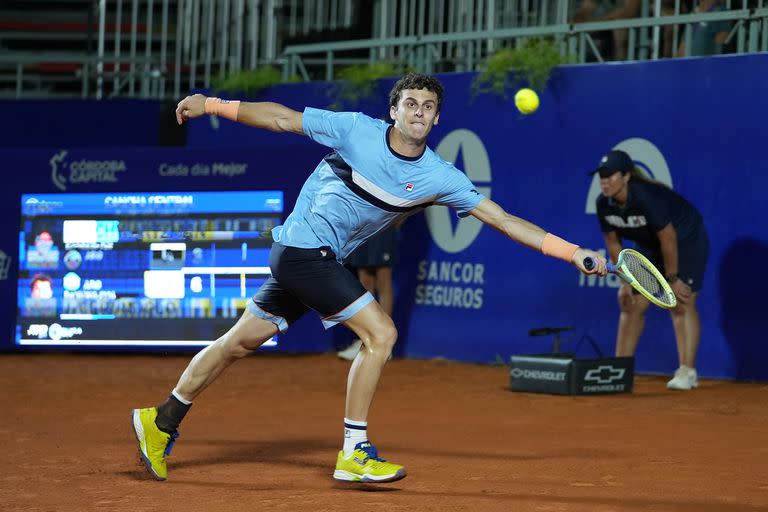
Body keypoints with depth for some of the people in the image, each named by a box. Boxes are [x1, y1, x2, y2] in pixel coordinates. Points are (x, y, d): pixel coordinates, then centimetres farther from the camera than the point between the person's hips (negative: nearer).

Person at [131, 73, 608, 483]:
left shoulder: (440, 177, -5)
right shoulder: (356, 129, -14)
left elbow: (501, 218, -7)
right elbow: (282, 118, -5)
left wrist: (573, 252, -14)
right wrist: (212, 104, -8)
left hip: (319, 259, 6)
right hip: (304, 244, -6)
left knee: (241, 340, 13)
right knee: (381, 333, -15)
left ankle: (162, 422, 25)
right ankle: (353, 453, -8)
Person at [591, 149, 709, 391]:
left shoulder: (647, 197, -35)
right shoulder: (604, 203, -14)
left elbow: (668, 238, -29)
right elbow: (613, 243, -1)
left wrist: (672, 279, -22)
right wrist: (626, 281, -2)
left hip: (686, 241, -7)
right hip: (650, 247, 7)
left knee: (681, 303, -19)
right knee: (632, 303, 3)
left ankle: (687, 371, -22)